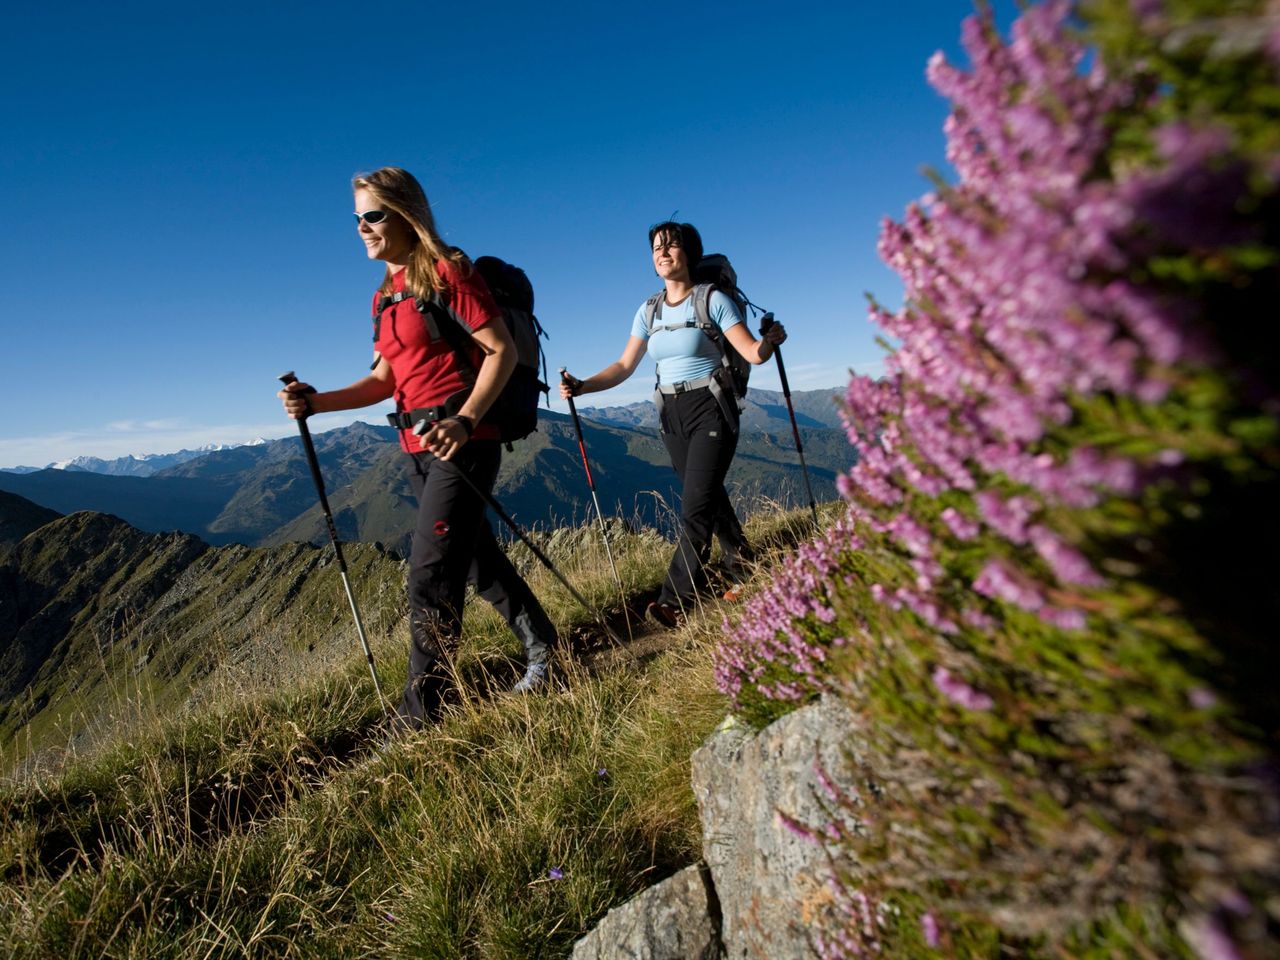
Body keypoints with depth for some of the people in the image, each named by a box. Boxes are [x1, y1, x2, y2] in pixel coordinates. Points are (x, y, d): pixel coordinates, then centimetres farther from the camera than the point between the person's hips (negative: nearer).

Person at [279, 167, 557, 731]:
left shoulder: (445, 272, -7)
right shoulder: (385, 295, 17)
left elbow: (503, 351, -13)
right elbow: (386, 380, 17)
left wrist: (464, 419, -25)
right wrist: (317, 402, 3)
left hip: (462, 443, -9)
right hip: (418, 450, 9)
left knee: (430, 574, -9)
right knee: (478, 559, 16)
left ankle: (419, 719, 4)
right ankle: (540, 646, 35)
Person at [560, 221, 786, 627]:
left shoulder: (712, 300, -7)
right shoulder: (649, 311, 8)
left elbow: (753, 353, -14)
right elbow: (624, 366, 6)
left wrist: (769, 341, -36)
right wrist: (581, 386, -6)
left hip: (711, 409, -6)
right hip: (672, 415, 6)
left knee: (696, 507, -11)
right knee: (708, 500, 13)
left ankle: (674, 600, -6)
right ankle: (742, 567, 32)